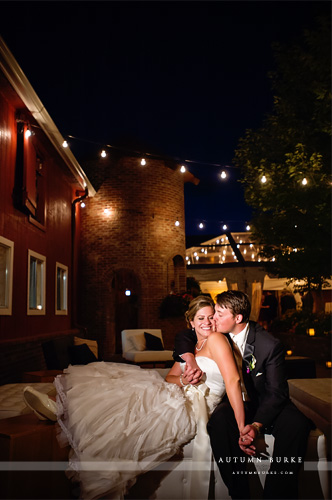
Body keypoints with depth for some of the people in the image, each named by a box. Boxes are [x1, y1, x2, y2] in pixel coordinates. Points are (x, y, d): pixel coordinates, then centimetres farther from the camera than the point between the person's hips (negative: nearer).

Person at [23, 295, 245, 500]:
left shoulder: (216, 339, -8)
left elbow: (233, 380, -18)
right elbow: (168, 378, 13)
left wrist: (242, 428, -25)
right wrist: (183, 380, -12)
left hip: (191, 411, -7)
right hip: (178, 401, 7)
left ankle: (63, 409, -3)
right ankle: (64, 407, -7)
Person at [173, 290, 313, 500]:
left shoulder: (270, 345, -16)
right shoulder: (219, 335, -4)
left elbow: (276, 392, -15)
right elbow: (184, 338, 7)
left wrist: (256, 425, -31)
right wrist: (191, 359, -16)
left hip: (265, 405, -2)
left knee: (296, 424, -33)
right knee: (219, 418, -33)